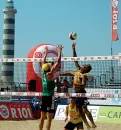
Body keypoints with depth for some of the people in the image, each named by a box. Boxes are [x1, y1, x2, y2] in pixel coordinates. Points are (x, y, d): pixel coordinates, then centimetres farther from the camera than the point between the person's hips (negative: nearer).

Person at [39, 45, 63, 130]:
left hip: (44, 97, 8)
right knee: (49, 118, -6)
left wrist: (46, 53, 32)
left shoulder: (43, 73, 7)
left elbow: (44, 63, 24)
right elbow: (58, 63, -14)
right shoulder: (50, 74, -11)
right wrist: (60, 51, -7)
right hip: (50, 97, -8)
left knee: (42, 117, 12)